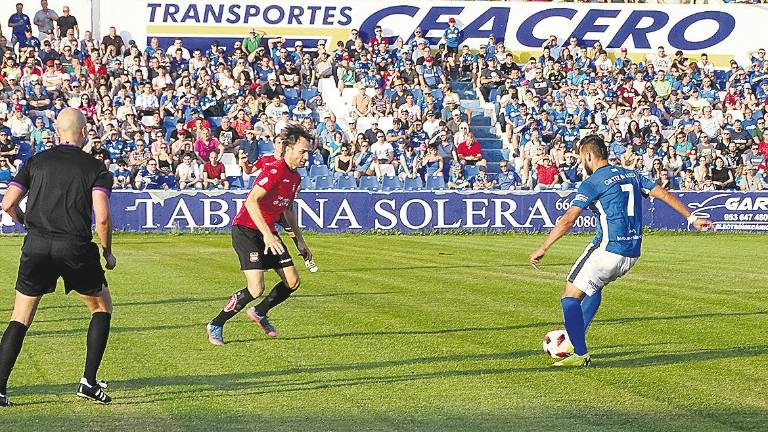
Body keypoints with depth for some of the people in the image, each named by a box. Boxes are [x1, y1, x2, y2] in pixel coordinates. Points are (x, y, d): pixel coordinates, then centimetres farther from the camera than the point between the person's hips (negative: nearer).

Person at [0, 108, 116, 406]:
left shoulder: (36, 162, 8)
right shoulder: (96, 168, 0)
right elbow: (102, 217, -11)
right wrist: (107, 251, 5)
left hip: (36, 247, 2)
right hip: (76, 248, -2)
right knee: (102, 308, 20)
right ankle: (88, 382, 12)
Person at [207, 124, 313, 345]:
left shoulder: (295, 178, 11)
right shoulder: (274, 171, -19)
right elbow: (251, 201, -28)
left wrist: (299, 240, 25)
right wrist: (267, 234, -34)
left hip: (268, 233, 9)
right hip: (246, 230, -9)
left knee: (292, 281, 3)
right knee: (256, 288, -17)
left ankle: (259, 313, 27)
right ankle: (216, 325, 0)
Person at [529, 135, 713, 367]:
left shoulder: (592, 183, -7)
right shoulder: (631, 175, 14)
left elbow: (568, 219, -13)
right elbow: (663, 194, 15)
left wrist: (543, 248, -11)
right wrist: (692, 218, 21)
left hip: (608, 250, -8)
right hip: (632, 252, 8)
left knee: (570, 297, -2)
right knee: (594, 287, 31)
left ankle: (580, 354, -10)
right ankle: (576, 337, 33)